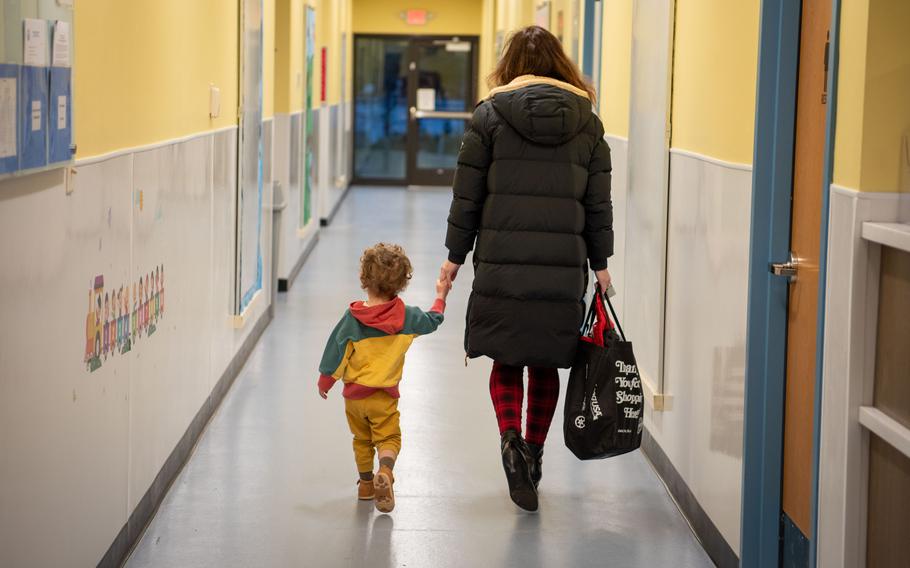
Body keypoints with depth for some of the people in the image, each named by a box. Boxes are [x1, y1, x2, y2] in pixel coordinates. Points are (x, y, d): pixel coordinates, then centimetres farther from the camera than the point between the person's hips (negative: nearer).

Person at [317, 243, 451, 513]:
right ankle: (385, 472, -27)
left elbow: (336, 350, -4)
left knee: (361, 439, 18)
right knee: (389, 438, 1)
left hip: (353, 393, 1)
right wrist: (441, 296, 31)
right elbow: (432, 321, 13)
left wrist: (325, 381, 11)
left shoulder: (352, 317, -10)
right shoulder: (405, 316, -6)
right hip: (384, 395, -1)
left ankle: (366, 483, 29)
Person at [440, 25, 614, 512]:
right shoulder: (587, 123, 6)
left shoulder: (489, 115, 0)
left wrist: (455, 254, 7)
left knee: (506, 360, 9)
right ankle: (533, 455, 20)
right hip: (564, 267, 2)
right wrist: (599, 263, 13)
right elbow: (598, 203, 6)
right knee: (545, 365, 14)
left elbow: (467, 195, -1)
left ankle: (510, 437, -14)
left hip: (502, 263, -2)